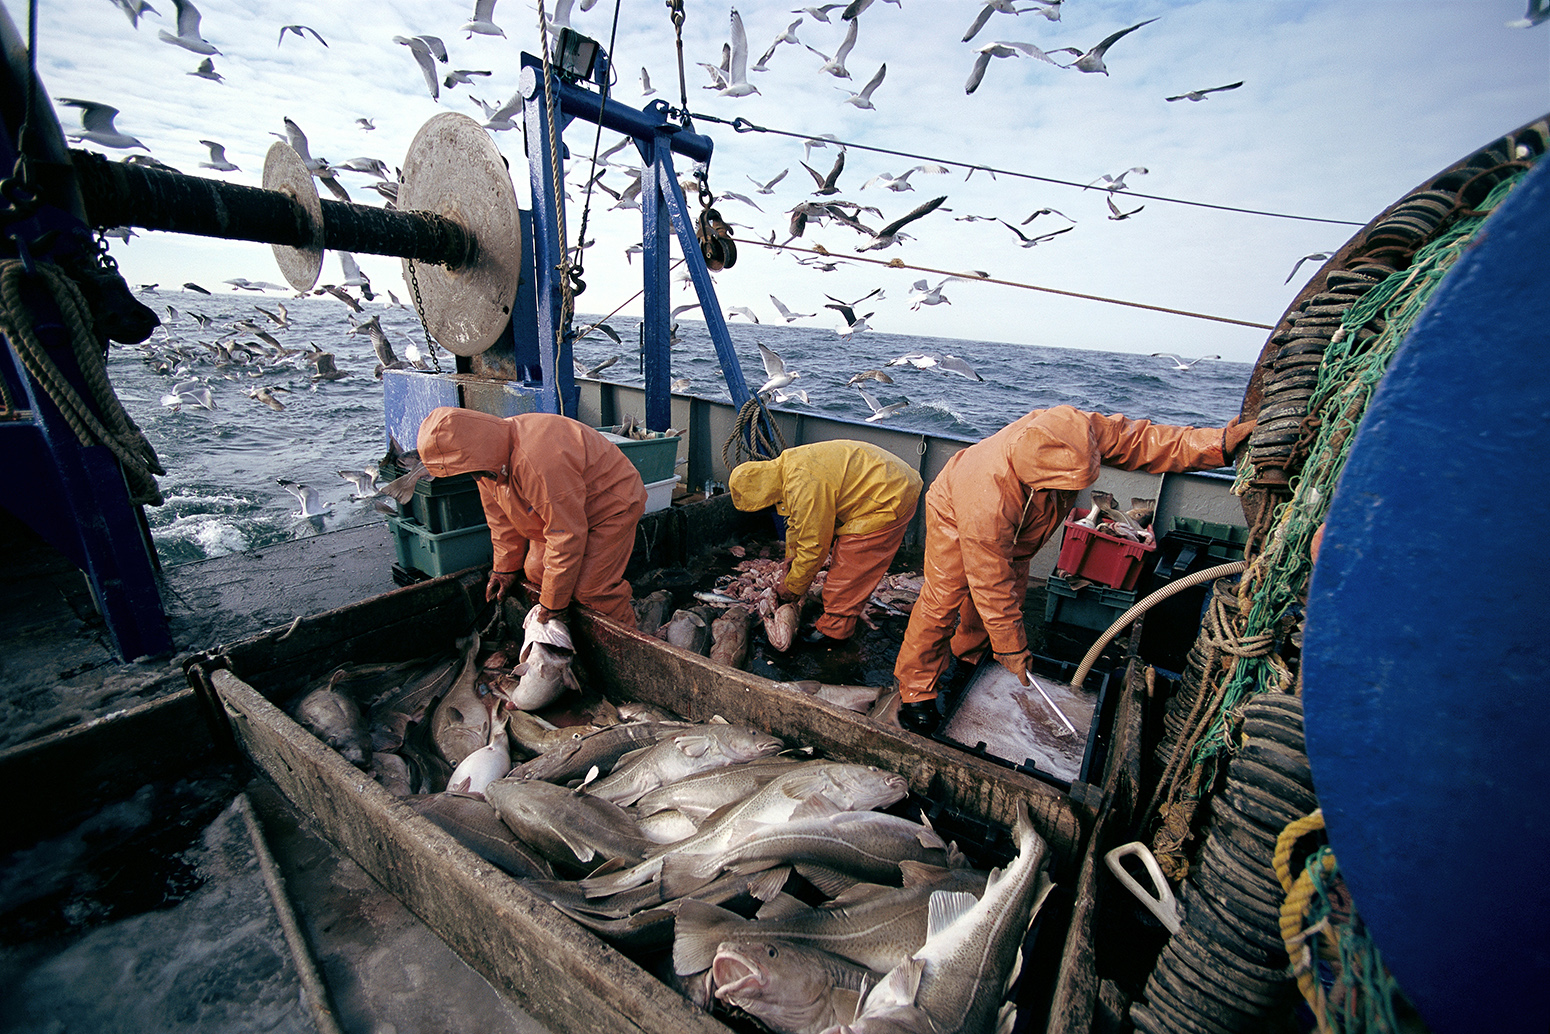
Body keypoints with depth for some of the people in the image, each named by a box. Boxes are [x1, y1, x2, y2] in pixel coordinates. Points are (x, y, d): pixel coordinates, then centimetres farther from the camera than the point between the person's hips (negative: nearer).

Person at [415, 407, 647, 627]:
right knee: (536, 571, 0)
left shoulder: (538, 462, -38)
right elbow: (502, 517, 8)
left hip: (613, 505, -9)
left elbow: (567, 537, -32)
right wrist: (505, 567, 14)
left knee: (589, 589, -17)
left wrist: (553, 603, -22)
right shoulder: (493, 457, -7)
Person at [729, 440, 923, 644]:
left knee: (848, 569, -5)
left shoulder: (804, 487, -29)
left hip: (889, 500, -10)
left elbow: (813, 546, -21)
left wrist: (792, 587, -7)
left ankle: (833, 630, 9)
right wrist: (791, 562, 19)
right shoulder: (784, 468, 3)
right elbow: (796, 523, 17)